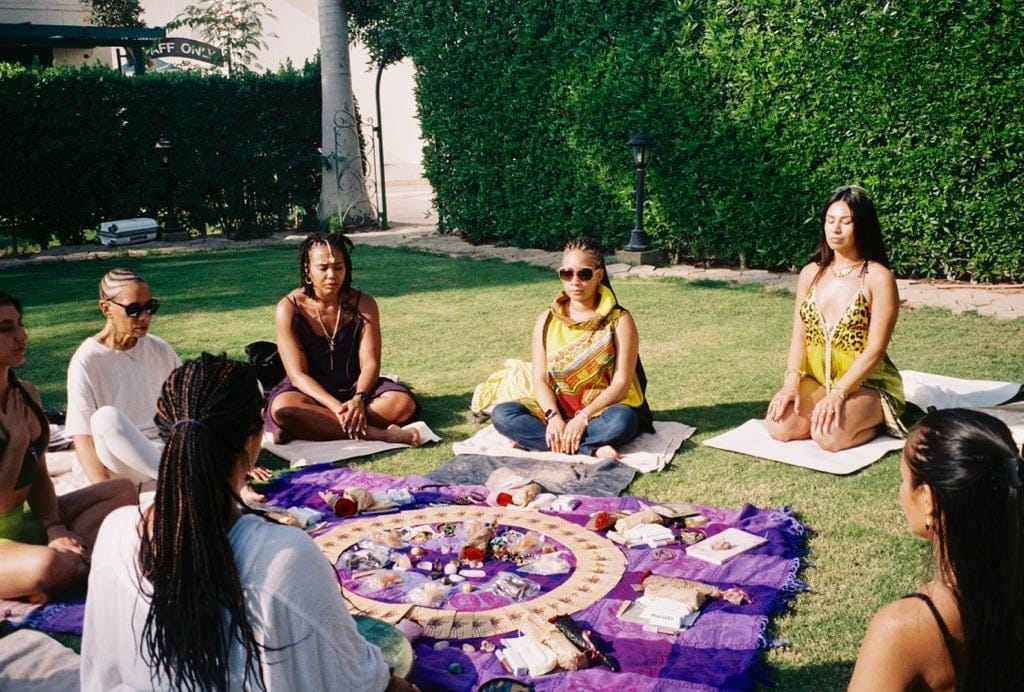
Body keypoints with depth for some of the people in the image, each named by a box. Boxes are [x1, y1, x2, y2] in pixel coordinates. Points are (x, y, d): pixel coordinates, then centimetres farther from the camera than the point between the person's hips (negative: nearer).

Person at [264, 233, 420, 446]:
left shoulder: (362, 304, -6)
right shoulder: (289, 308, -11)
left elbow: (370, 363, -11)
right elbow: (298, 374, -16)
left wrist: (358, 399, -32)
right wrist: (336, 407, -32)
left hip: (355, 387, 2)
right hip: (311, 391, -2)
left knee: (403, 403, -27)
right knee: (282, 408, -36)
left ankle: (307, 427, -27)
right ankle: (377, 434, -38)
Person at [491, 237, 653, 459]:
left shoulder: (619, 320, -6)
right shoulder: (547, 320, 3)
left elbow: (620, 384, -12)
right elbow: (540, 380, -2)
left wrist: (583, 417, -24)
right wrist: (553, 417, -21)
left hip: (603, 411, -3)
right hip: (557, 411, 3)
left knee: (621, 421, -38)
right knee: (501, 414, -22)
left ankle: (536, 440, -24)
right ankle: (591, 449, -28)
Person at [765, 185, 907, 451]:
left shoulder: (878, 277, -10)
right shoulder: (811, 274, 6)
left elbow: (875, 350, -15)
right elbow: (799, 336, 3)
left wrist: (838, 393, -25)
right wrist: (791, 383, -13)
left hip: (867, 383, -4)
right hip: (815, 379, 4)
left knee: (828, 435, -30)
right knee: (779, 426, -23)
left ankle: (877, 418, 1)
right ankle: (824, 410, 6)